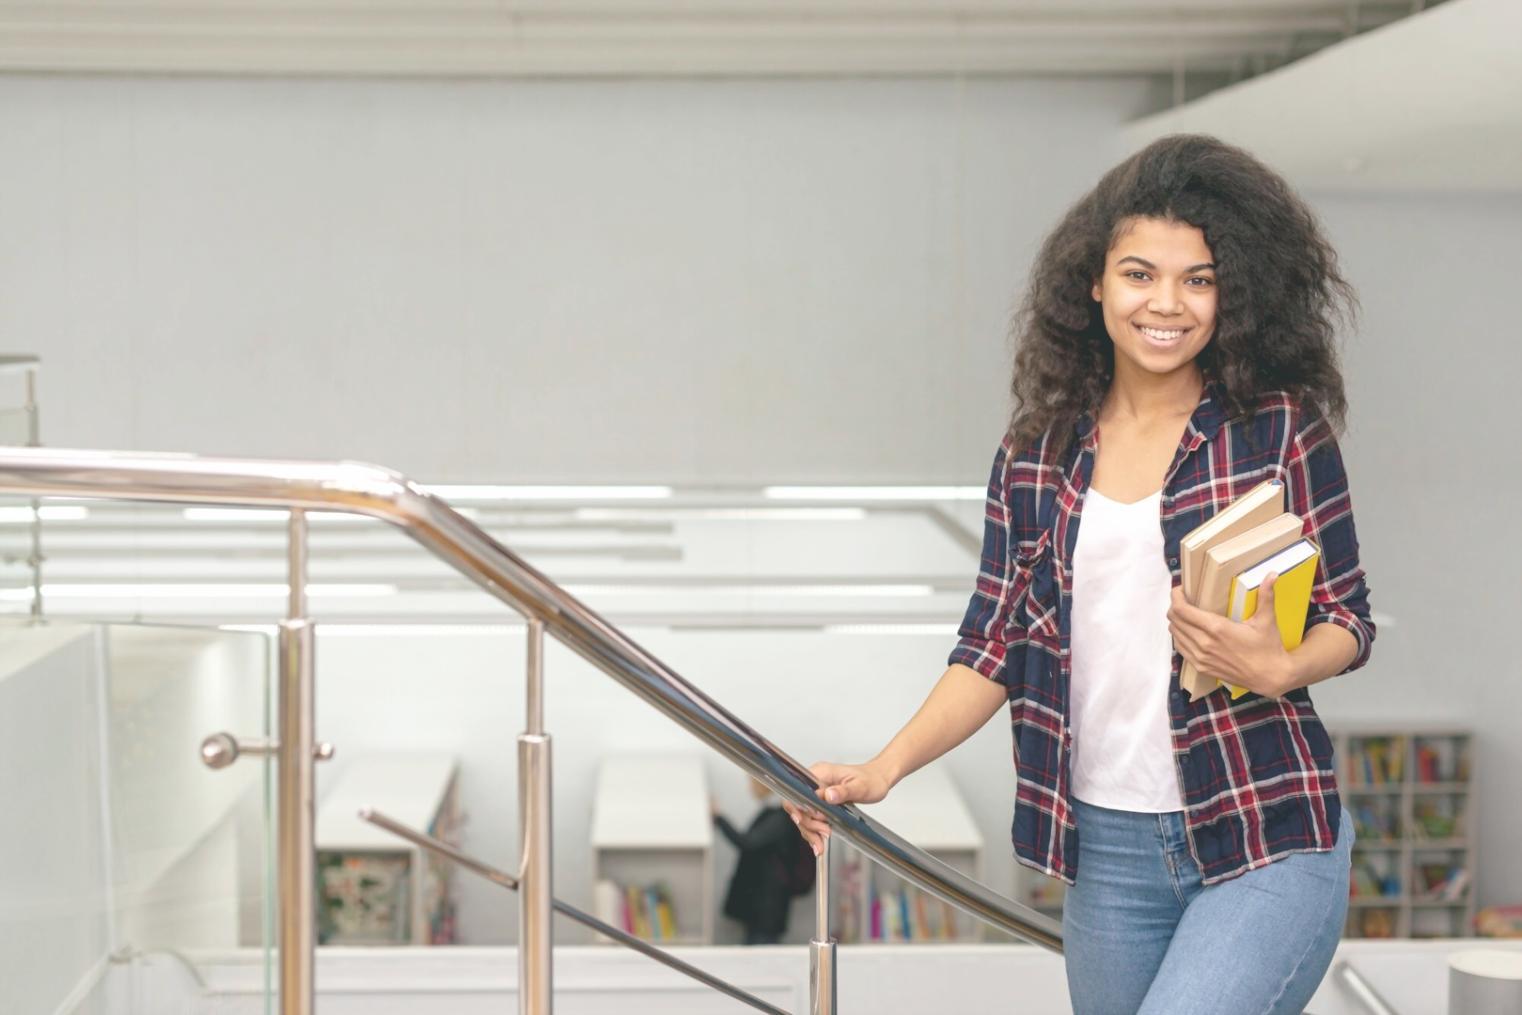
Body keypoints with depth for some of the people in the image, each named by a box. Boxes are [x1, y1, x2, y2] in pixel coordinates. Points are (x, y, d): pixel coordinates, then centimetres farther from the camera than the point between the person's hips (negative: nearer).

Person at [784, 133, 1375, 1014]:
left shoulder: (1281, 429, -3)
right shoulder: (1040, 455, 6)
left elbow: (1348, 618, 1)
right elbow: (993, 647, 7)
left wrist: (1276, 669, -21)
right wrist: (884, 769, -6)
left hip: (1268, 846, -4)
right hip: (1109, 849, 4)